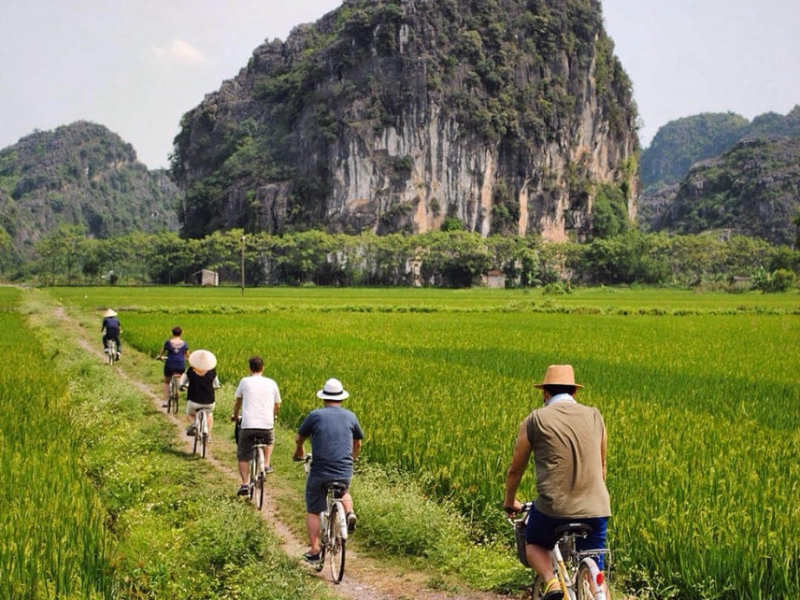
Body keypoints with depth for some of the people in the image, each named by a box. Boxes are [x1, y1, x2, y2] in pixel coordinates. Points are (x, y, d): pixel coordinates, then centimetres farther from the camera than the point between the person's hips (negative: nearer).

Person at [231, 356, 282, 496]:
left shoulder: (245, 381, 5)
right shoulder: (271, 383, 8)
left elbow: (237, 401, 22)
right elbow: (277, 405, 20)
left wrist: (235, 416, 41)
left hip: (248, 425, -1)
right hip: (267, 425, 1)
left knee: (243, 456, 13)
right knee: (269, 441, 36)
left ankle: (245, 484, 3)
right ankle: (266, 464, 23)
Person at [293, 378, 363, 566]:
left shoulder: (315, 415, -1)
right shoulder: (350, 416, 7)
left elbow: (299, 439, 12)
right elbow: (358, 442, 22)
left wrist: (299, 451, 35)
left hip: (319, 472, -3)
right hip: (345, 472, 3)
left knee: (313, 512, 12)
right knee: (343, 492, 34)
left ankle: (313, 552, 10)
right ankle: (349, 513, 6)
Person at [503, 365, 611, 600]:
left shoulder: (536, 419, 3)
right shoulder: (594, 416, 11)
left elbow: (515, 469, 11)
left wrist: (509, 503, 29)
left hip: (553, 506, -2)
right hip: (595, 509, 2)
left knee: (534, 544, 26)